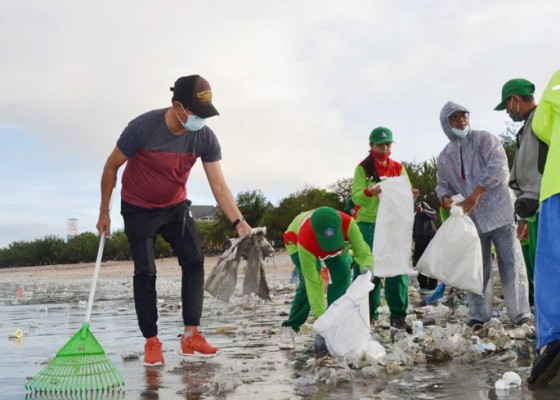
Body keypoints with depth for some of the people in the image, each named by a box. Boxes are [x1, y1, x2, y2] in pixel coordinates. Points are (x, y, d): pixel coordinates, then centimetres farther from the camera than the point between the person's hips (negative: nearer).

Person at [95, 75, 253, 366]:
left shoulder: (205, 138, -17)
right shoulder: (143, 128, -27)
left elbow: (218, 185, -17)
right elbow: (111, 167, -14)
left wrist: (238, 221, -31)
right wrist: (104, 212, -8)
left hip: (175, 206, 3)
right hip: (138, 209, -3)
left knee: (194, 261, -11)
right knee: (145, 272, -8)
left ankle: (191, 337, -9)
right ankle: (151, 342, 0)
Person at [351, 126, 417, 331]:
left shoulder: (398, 168, 11)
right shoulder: (363, 168, 1)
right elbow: (356, 197, -7)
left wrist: (410, 194, -16)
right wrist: (369, 192, -27)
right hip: (368, 224, -2)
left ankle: (398, 315, -4)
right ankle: (369, 314, 8)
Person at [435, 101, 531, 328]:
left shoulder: (484, 139, -2)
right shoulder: (444, 156, 14)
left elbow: (498, 167, -14)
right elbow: (443, 184, 19)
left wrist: (476, 194, -22)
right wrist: (445, 198, -6)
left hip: (498, 212, -4)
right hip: (471, 219, 4)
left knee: (510, 264, -3)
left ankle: (519, 313, 3)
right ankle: (479, 314, 15)